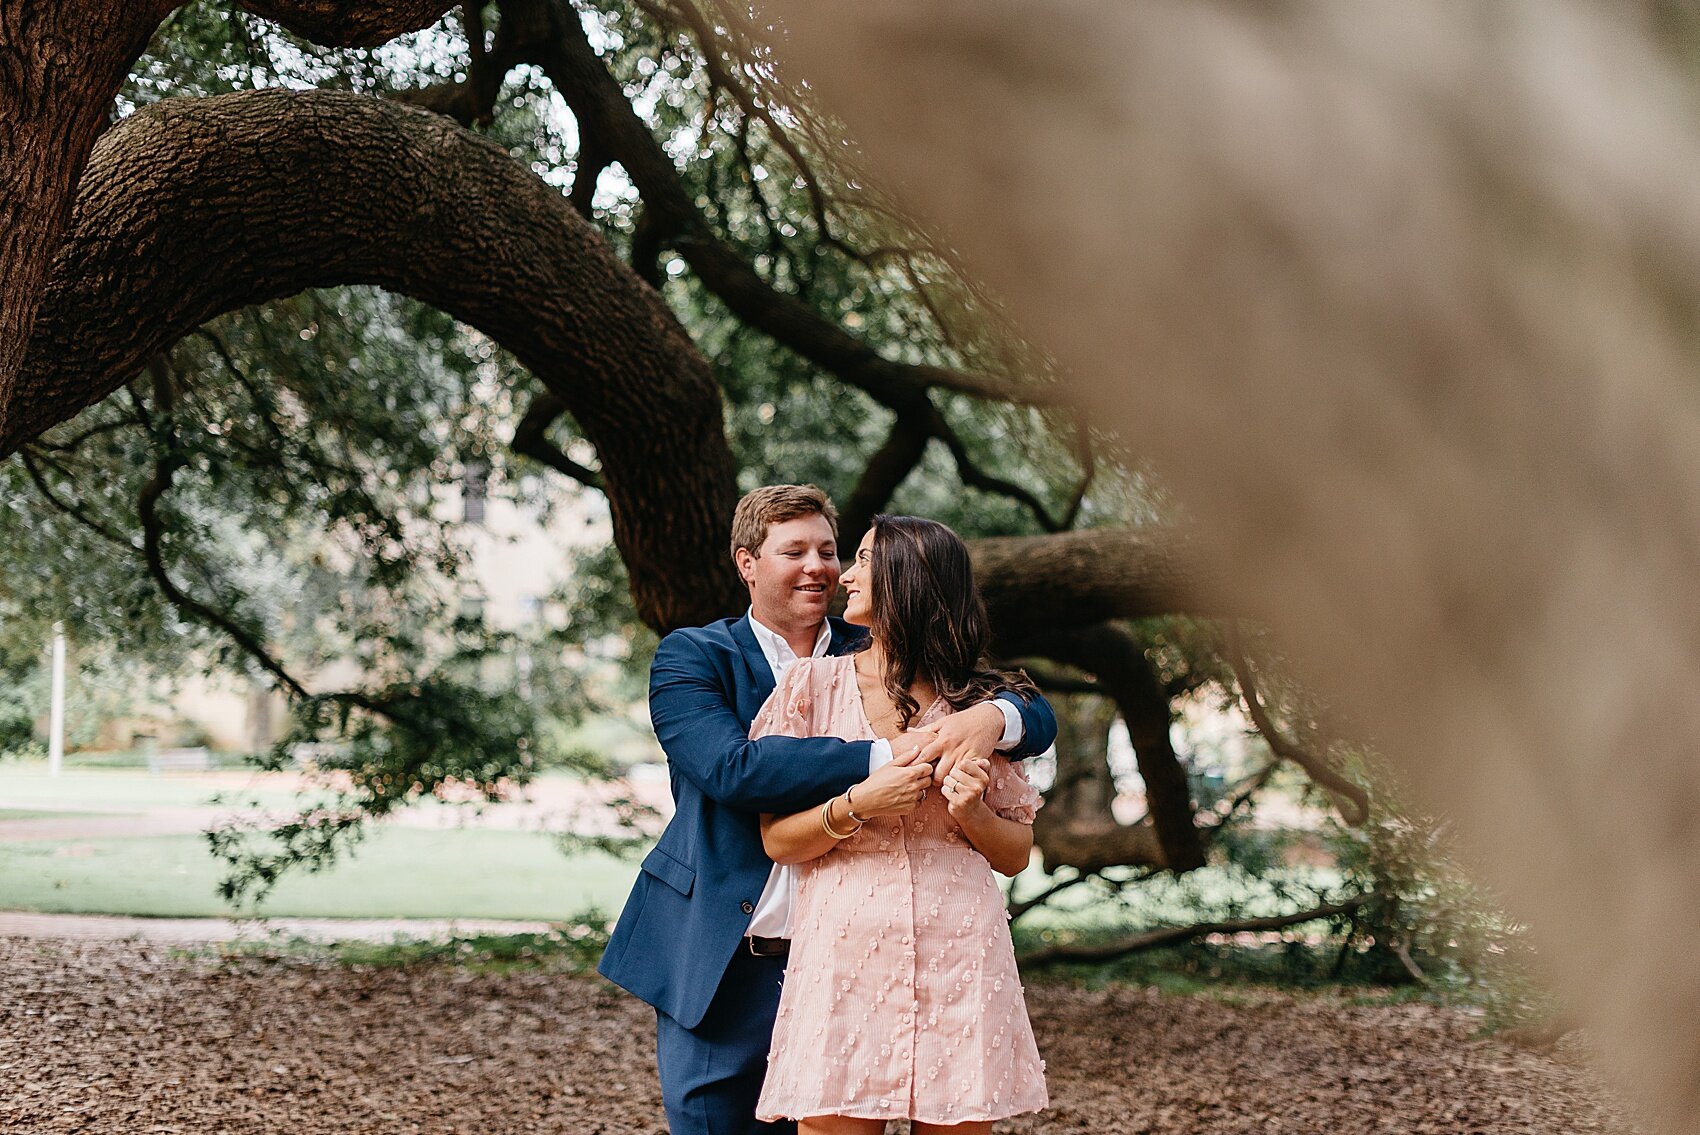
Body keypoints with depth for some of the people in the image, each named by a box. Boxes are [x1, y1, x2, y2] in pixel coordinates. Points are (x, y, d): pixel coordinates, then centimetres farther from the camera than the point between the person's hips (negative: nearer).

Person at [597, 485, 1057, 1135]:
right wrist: (881, 757, -28)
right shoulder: (691, 659, 0)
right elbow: (731, 767, -20)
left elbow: (1038, 716, 4)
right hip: (722, 968, -3)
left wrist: (992, 716, -21)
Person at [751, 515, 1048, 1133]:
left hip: (959, 958, 1)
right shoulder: (815, 682, 8)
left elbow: (1016, 854, 13)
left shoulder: (975, 699, 9)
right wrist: (857, 806, -13)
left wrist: (971, 813, -7)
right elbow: (777, 840, 3)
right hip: (843, 956, 0)